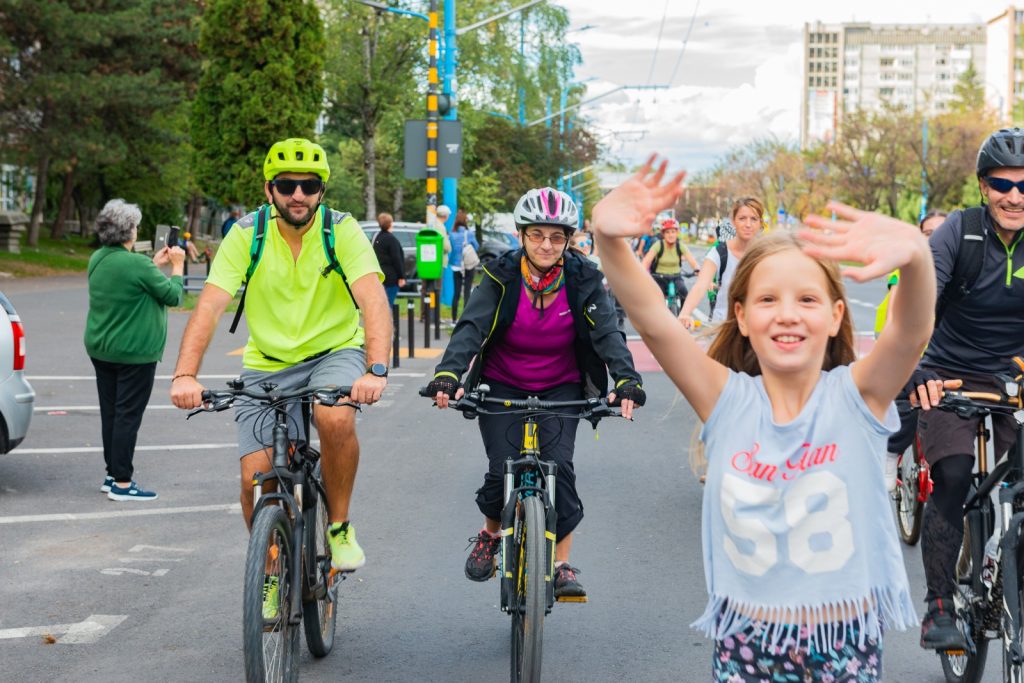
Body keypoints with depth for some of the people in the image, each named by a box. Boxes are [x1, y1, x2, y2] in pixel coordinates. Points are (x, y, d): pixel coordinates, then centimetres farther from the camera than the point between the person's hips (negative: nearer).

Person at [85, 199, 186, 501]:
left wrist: (155, 264, 16)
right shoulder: (137, 264, -21)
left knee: (110, 413, 14)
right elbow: (173, 296, -12)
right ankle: (122, 483, -2)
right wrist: (177, 266, 3)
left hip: (100, 349, 8)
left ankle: (112, 475, 22)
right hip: (134, 353, -8)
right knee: (128, 416, -4)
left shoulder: (98, 259, 4)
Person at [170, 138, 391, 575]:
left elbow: (373, 300, -28)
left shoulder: (342, 231, -14)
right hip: (268, 365, 2)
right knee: (255, 479, -9)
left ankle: (340, 527, -9)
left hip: (334, 352, -2)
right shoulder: (247, 235, -11)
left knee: (336, 421, -34)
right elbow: (209, 306, -20)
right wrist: (185, 375, -36)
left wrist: (376, 370, -45)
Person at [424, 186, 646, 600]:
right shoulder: (502, 277, -14)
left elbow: (608, 333, -20)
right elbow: (471, 326, -25)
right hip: (503, 385, 0)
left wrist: (627, 381, -38)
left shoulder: (583, 280, -11)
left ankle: (561, 565, -6)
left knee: (558, 466, -18)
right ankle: (491, 534, 20)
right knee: (503, 469, -13)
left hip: (561, 388, 0)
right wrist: (447, 375, -43)